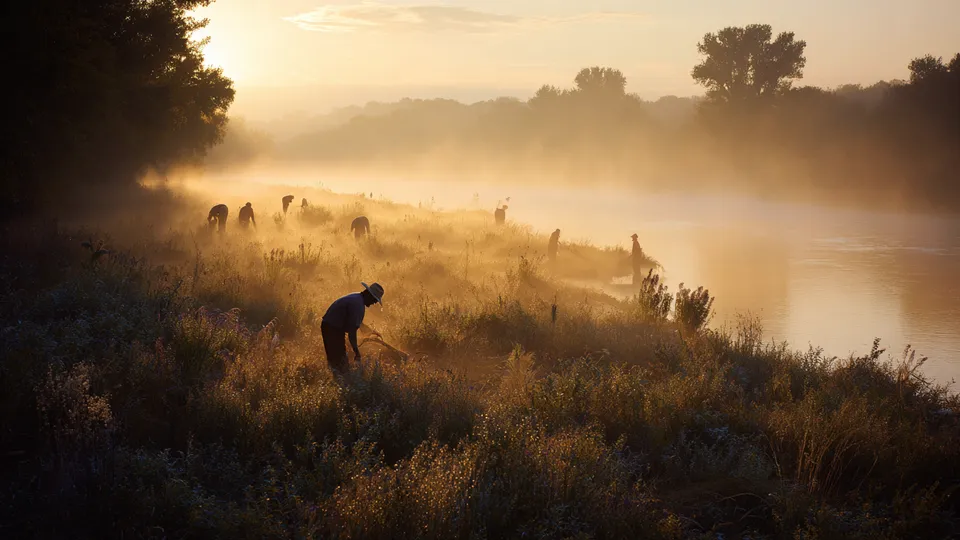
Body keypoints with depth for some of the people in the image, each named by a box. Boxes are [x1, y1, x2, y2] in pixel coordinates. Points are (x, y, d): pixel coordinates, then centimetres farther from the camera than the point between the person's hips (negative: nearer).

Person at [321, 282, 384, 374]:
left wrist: (372, 331, 33)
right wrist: (356, 350, -21)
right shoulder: (358, 304, -24)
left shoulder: (357, 298, 10)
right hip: (332, 329, -11)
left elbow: (356, 322, 26)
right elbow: (352, 328, -27)